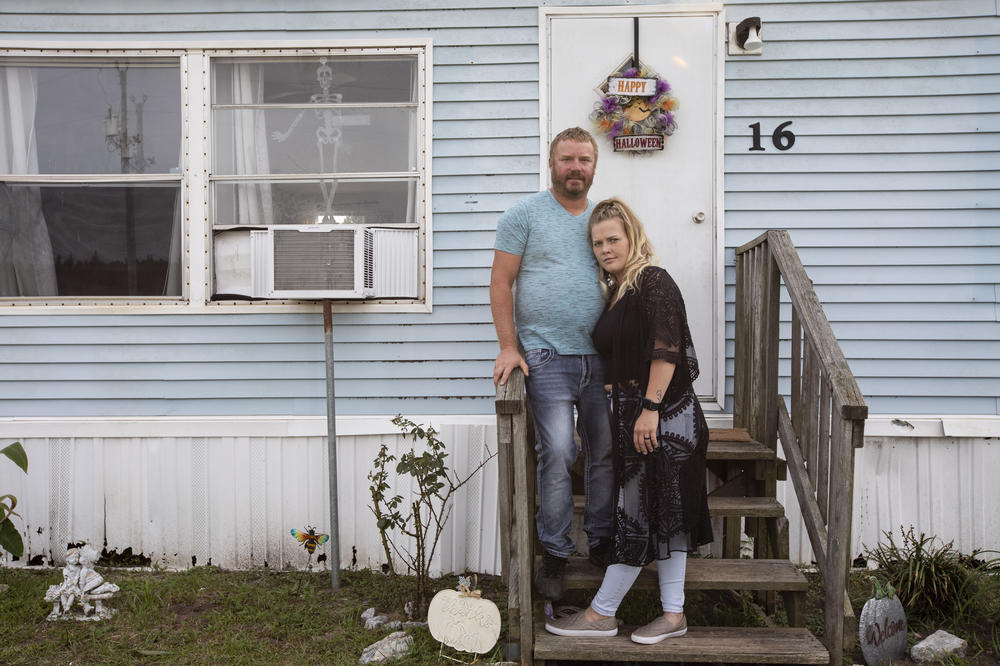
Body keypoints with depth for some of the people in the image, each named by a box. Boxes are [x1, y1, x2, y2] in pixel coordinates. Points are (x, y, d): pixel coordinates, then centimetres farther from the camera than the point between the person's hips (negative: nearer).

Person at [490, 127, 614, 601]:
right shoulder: (524, 214, 2)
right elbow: (501, 282, -2)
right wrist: (508, 346, -11)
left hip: (601, 357, 5)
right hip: (548, 357, -5)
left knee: (606, 451, 8)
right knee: (557, 453, -10)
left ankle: (601, 540, 25)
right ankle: (555, 554, 6)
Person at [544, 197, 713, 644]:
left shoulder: (654, 282, -11)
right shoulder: (614, 292, 16)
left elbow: (666, 349, -20)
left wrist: (650, 408, -23)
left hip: (662, 415, -9)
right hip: (632, 414, 9)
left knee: (640, 514, 1)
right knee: (663, 515, 13)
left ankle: (601, 614, 11)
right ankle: (673, 615, 22)